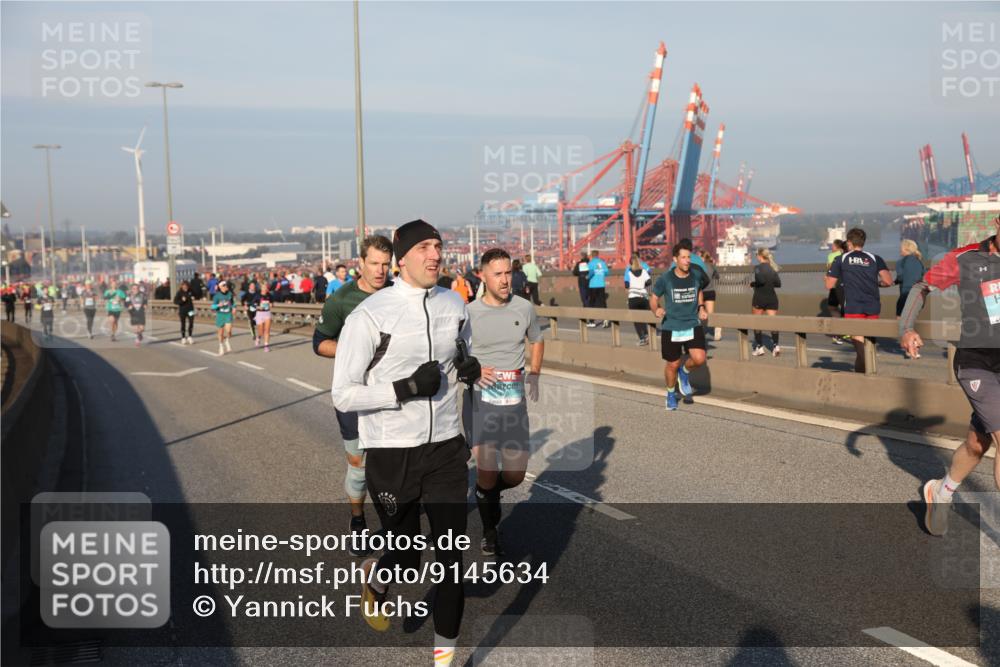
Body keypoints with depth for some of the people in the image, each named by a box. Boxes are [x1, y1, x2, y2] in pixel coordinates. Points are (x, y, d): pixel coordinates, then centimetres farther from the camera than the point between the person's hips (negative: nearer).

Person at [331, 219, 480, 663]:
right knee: (407, 557, 12)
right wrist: (406, 388, -23)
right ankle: (375, 580, 48)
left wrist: (469, 368, -1)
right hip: (392, 454, -3)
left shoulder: (454, 304, 2)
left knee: (451, 555, 2)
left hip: (446, 448, 4)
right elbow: (343, 395, -13)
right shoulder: (370, 314, -14)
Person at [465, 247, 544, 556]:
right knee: (487, 473, -4)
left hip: (515, 400, 3)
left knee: (515, 475, 2)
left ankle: (487, 491, 39)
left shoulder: (524, 308, 3)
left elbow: (537, 341, 21)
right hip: (480, 399, -3)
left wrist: (534, 374, 7)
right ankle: (489, 532, 23)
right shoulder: (469, 313, -5)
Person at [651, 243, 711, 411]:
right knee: (672, 364, 8)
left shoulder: (697, 275, -2)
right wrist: (656, 310, -19)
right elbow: (653, 298, 2)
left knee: (699, 359, -17)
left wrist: (701, 307, 5)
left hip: (693, 325, 2)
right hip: (671, 328, -2)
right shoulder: (665, 279, -10)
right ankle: (671, 393, 36)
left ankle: (684, 372, 18)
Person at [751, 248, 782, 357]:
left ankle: (759, 347, 10)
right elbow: (778, 283, 4)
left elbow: (761, 280, -24)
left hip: (759, 298, -4)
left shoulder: (758, 267, -9)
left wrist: (752, 283, -7)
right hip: (772, 298, 4)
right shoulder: (773, 267, 7)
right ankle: (775, 345, -12)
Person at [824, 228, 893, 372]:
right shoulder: (874, 259, 7)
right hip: (873, 307, 3)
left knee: (859, 343, -5)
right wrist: (875, 283, 18)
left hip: (853, 307, -3)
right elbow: (888, 281, -3)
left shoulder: (841, 259, 3)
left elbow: (829, 285, 3)